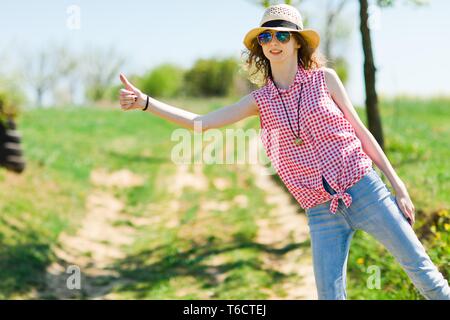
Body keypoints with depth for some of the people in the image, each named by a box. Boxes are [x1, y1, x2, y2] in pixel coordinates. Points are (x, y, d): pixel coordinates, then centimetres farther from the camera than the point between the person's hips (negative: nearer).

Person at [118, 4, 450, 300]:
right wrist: (144, 101, -10)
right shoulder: (260, 100, 5)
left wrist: (397, 184, 4)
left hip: (364, 190, -1)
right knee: (330, 294, -1)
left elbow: (360, 131, 4)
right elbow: (200, 122, 0)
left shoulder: (324, 78, 1)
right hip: (322, 212, 2)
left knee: (419, 267, 1)